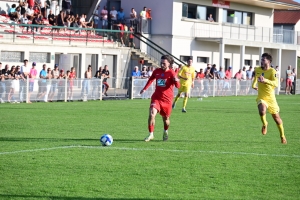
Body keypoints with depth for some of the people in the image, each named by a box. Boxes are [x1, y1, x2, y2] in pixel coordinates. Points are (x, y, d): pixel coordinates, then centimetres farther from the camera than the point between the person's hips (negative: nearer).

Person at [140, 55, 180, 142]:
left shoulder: (171, 73, -8)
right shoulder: (157, 71, 3)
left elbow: (178, 86, -19)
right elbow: (151, 79, 24)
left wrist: (176, 81, -40)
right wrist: (145, 88, 19)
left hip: (167, 99, -2)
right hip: (156, 98, 2)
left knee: (166, 118, 11)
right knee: (152, 114, -21)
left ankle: (165, 132, 43)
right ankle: (151, 134, -11)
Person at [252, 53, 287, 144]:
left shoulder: (272, 71, -15)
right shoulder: (257, 70, 0)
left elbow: (276, 84, -33)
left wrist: (265, 80, -43)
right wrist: (254, 85, 20)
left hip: (270, 98, -2)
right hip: (261, 98, 2)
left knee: (276, 117, 6)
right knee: (262, 110, -31)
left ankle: (282, 136, 28)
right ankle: (264, 124, 0)